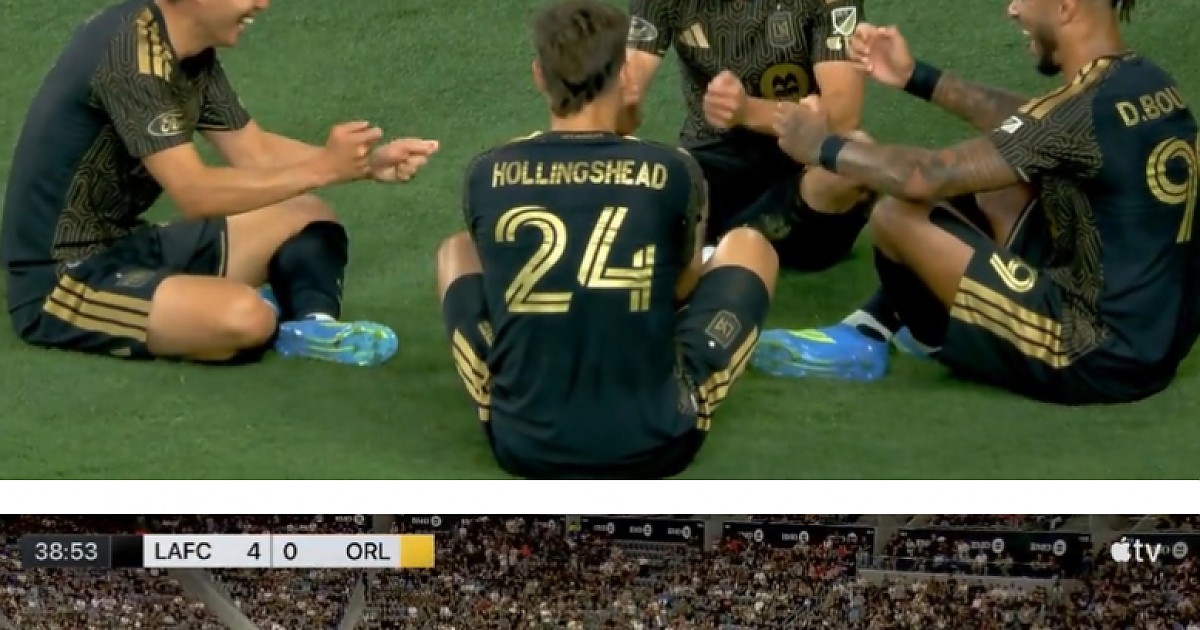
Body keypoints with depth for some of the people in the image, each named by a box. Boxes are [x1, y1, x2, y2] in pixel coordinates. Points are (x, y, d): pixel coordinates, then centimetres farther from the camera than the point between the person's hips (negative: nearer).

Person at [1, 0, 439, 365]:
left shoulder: (192, 53, 4)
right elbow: (196, 194, -28)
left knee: (310, 218, 9)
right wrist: (322, 168, -22)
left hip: (127, 247, 10)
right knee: (246, 317, -33)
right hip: (62, 279, -10)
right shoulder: (131, 51, -24)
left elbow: (256, 153, 10)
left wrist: (369, 164, -3)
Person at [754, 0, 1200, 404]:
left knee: (896, 215, -8)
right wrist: (917, 78, 22)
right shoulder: (1145, 82, 4)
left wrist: (825, 147, -1)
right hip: (1163, 335, 9)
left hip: (1104, 358, -9)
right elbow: (1033, 128, 22)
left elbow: (925, 178, -18)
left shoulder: (1090, 109, -21)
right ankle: (882, 323, 24)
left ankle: (936, 337, 21)